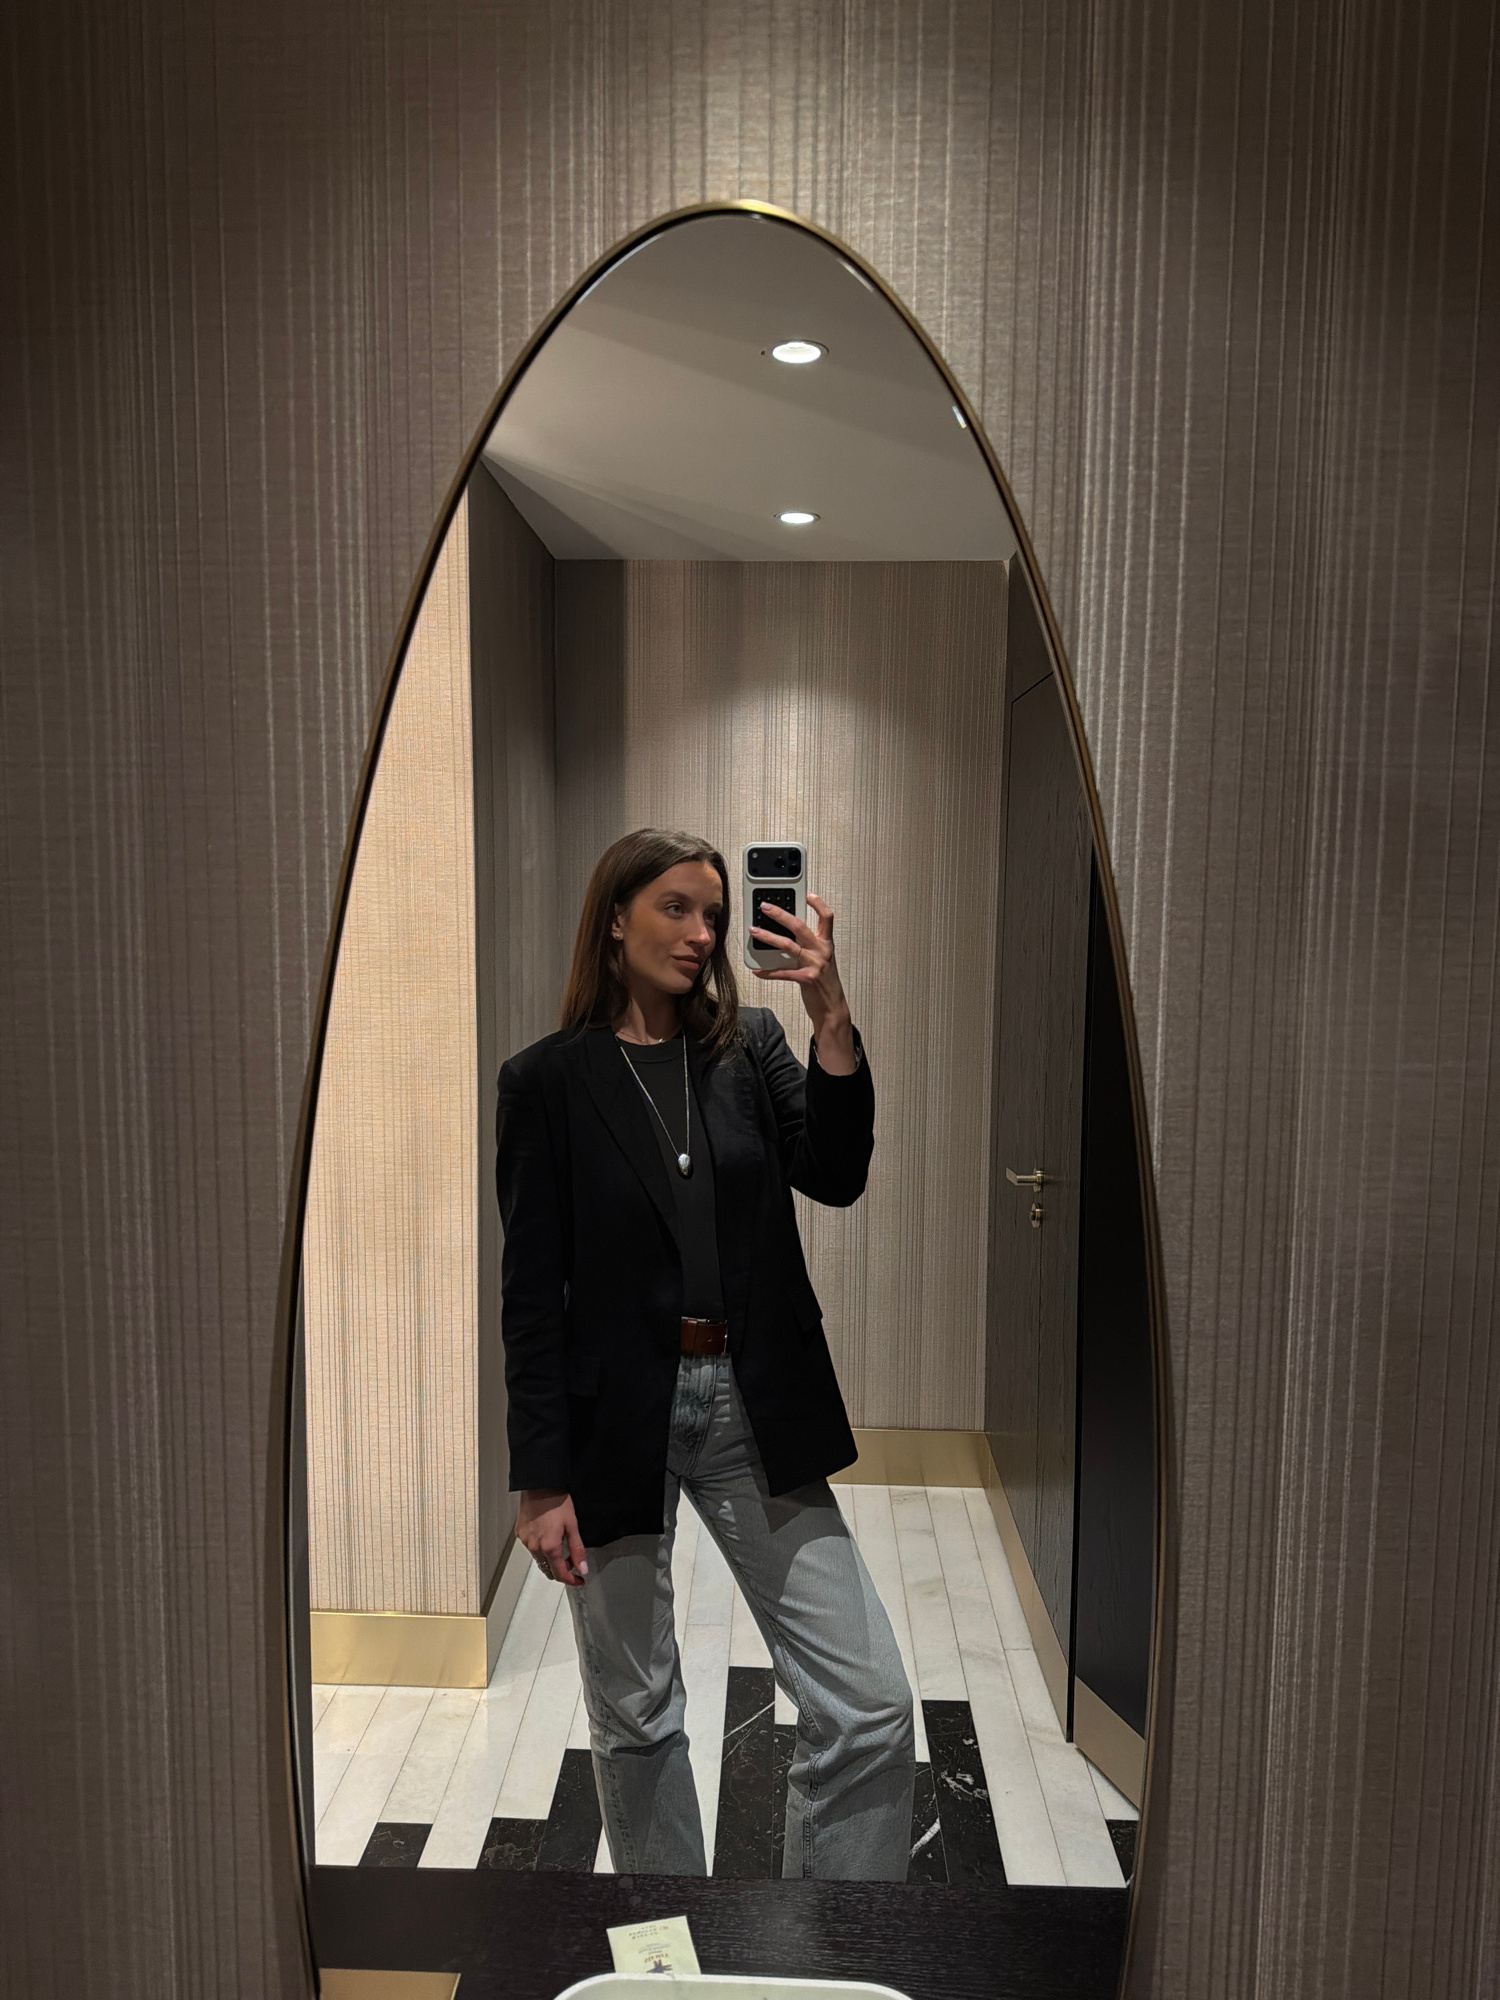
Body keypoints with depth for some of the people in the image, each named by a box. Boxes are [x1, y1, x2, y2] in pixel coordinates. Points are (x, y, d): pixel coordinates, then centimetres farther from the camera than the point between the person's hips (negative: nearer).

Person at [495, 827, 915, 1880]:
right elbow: (532, 1288, -4)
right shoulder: (548, 1079, -3)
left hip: (754, 1409, 2)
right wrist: (542, 1480, -5)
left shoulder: (751, 1045, 5)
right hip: (617, 1418, -2)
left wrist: (833, 1018, -21)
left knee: (873, 1707, 2)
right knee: (636, 1718, 15)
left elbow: (836, 1177, -9)